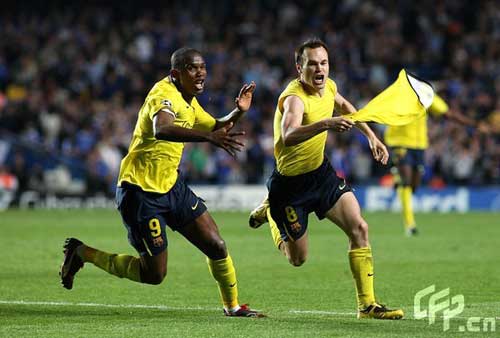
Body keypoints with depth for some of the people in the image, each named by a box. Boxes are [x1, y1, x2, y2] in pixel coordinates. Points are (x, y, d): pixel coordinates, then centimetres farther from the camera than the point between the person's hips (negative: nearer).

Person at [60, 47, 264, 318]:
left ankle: (232, 306, 24)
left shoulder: (188, 100, 10)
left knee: (216, 247, 3)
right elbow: (161, 130, -44)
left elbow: (216, 128, 27)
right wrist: (209, 137, -55)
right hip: (140, 191, -9)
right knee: (154, 274, -5)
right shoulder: (165, 95, -21)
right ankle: (82, 254, 11)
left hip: (171, 186, 9)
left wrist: (238, 111, 6)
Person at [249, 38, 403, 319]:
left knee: (359, 229, -10)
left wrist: (371, 136, 18)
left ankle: (367, 304, -3)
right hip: (291, 182, -6)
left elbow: (343, 105, 22)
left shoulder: (328, 86, -5)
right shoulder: (294, 98, -29)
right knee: (298, 259, 7)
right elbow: (289, 136, -51)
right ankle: (270, 212, 36)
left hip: (321, 172, 6)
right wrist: (325, 124, -66)